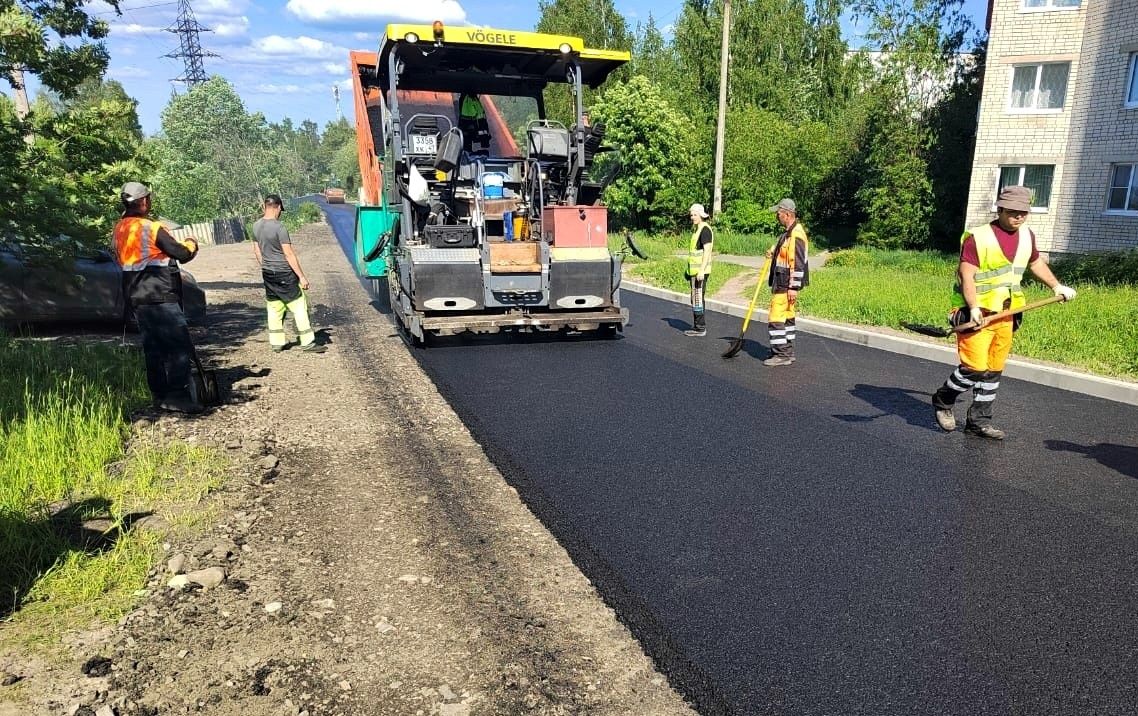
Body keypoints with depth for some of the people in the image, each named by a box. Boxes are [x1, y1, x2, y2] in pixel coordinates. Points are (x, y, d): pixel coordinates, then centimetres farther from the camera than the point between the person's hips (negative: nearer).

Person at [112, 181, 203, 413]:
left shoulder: (119, 229, 12)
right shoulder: (152, 228, -13)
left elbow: (120, 260, 22)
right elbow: (183, 254, -13)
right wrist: (191, 244, 10)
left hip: (136, 297, 9)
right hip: (160, 297, -9)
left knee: (153, 347, 13)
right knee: (179, 346, -8)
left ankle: (159, 395, 16)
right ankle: (178, 396, -12)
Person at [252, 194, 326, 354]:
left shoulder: (256, 226, 5)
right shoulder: (279, 227, -17)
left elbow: (257, 251, 14)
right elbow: (289, 254, -18)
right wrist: (302, 276, -15)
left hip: (267, 274, 7)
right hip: (284, 274, -7)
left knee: (274, 309, 13)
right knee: (299, 307, -1)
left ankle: (276, 343, 18)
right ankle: (307, 342, 1)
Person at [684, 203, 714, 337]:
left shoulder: (705, 229, -12)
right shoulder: (697, 230, 17)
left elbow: (707, 251, -20)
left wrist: (701, 271, -25)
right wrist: (689, 269, 25)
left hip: (700, 271, -10)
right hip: (694, 271, 10)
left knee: (697, 299, -7)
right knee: (695, 299, 14)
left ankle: (701, 328, -2)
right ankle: (697, 327, 21)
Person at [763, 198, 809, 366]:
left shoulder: (796, 234, -19)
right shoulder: (789, 232, 13)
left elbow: (798, 264, -23)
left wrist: (793, 287, -24)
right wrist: (774, 252, 12)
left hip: (787, 285, -11)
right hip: (783, 283, 11)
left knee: (775, 319, -9)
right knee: (787, 318, 15)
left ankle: (781, 355, -3)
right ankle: (787, 352, 24)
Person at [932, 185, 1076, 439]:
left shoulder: (1027, 236, 12)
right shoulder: (977, 237, -12)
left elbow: (1036, 263, 31)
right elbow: (966, 275, -18)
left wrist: (1057, 286, 33)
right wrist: (974, 308, -27)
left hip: (1005, 315, 7)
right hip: (977, 315, -7)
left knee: (994, 371, 10)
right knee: (974, 368, -13)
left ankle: (979, 421, 18)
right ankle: (943, 401, 12)